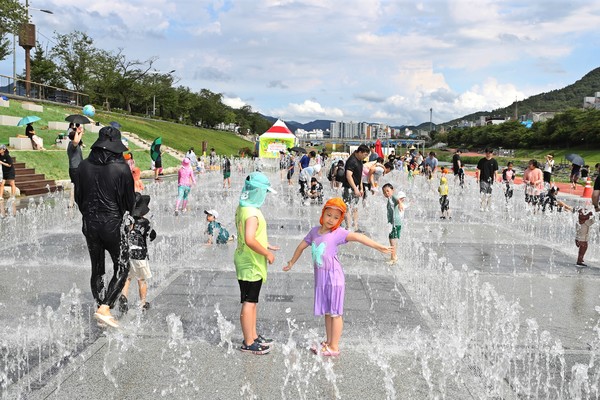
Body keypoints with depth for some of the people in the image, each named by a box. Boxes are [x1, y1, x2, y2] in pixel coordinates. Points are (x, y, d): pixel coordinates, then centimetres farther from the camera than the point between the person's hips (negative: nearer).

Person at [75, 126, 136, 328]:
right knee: (122, 268, 7)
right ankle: (105, 307, -5)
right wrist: (124, 210, 17)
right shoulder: (121, 168, -13)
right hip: (113, 223, -4)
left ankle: (101, 308, 21)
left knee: (97, 269, 15)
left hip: (89, 223, 4)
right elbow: (130, 201, -6)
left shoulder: (84, 166, -1)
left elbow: (78, 197, 8)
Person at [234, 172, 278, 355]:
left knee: (252, 301, 19)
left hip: (248, 262, 10)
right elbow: (249, 240, -34)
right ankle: (248, 343, 10)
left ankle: (253, 336, 31)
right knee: (249, 303, 0)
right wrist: (267, 253, -22)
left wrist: (266, 246, 17)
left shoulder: (242, 208, 8)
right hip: (251, 265, -10)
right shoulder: (252, 213, -24)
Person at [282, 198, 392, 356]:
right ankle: (328, 342, 25)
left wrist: (378, 247, -37)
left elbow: (358, 237, -24)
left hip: (334, 277, -6)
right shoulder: (315, 231, 7)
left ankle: (334, 347, 7)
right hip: (320, 277, 6)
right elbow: (301, 246, 20)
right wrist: (291, 263, 29)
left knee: (335, 312, 1)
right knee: (327, 312, 14)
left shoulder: (338, 233, -11)